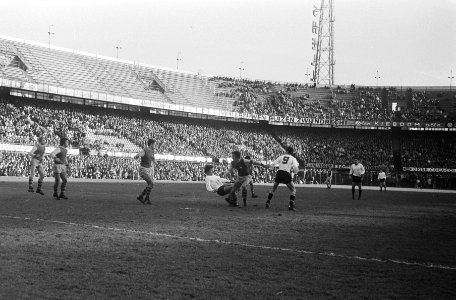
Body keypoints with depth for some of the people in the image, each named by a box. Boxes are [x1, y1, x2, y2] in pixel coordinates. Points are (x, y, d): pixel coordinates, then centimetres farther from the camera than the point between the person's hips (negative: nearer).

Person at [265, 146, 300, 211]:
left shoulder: (281, 157, 14)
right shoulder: (293, 159, 7)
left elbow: (273, 164, 12)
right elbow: (295, 169, -7)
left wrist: (269, 165, 33)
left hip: (279, 173, 3)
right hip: (286, 174, -3)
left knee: (273, 189, 23)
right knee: (293, 190, 11)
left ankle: (267, 203, 21)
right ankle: (291, 205, -4)